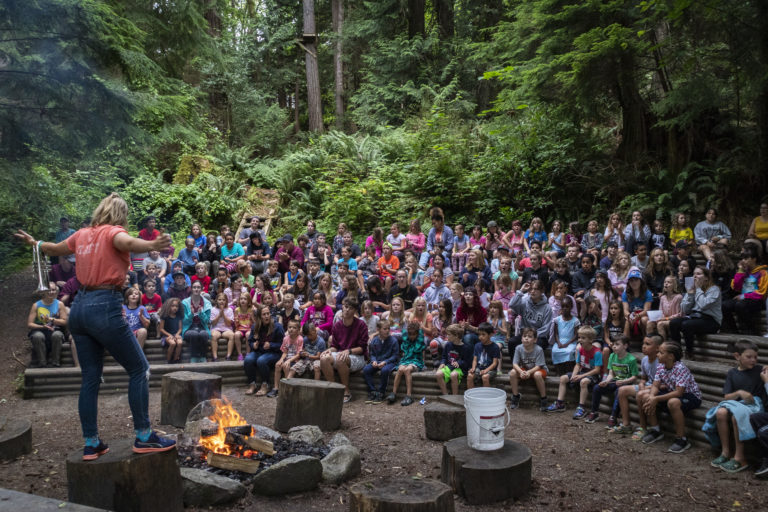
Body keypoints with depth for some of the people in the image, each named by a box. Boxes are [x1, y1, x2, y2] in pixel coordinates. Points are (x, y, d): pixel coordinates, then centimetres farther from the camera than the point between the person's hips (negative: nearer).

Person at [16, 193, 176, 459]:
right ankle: (144, 437, 2)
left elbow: (54, 249, 32)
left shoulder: (82, 235, 14)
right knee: (139, 369, 1)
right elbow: (127, 242, -30)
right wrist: (152, 245, -51)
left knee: (90, 377, 13)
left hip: (79, 307, 8)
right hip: (105, 307, -8)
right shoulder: (113, 232, -5)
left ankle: (91, 444, 18)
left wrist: (34, 242, 55)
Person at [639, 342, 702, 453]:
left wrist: (656, 399, -34)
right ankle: (655, 430, 11)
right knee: (646, 397, -7)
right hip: (672, 393, 8)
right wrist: (651, 397, -28)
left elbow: (678, 392, -32)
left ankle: (681, 439, -22)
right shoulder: (661, 367, -5)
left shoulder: (681, 368, -27)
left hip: (691, 395, -8)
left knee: (673, 402, -39)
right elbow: (655, 386, -5)